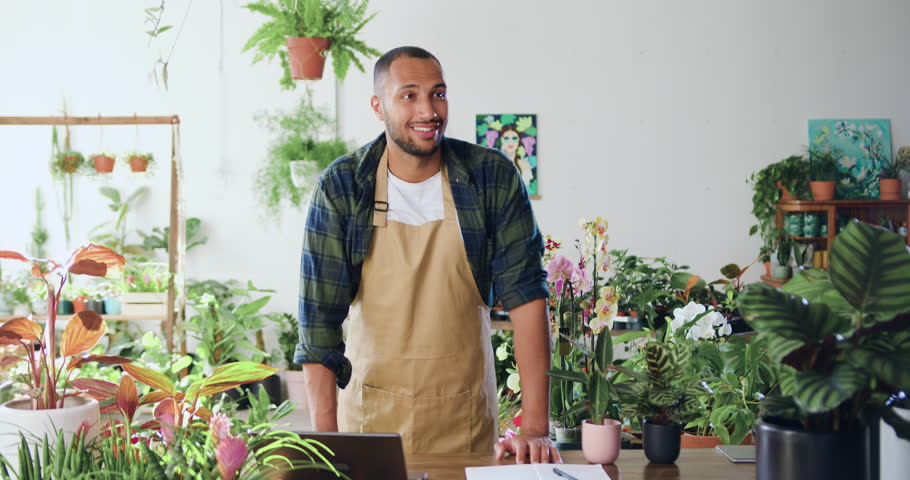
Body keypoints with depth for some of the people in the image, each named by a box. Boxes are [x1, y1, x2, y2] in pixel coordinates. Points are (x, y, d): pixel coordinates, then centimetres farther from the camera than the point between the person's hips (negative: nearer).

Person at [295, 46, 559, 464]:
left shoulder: (492, 177, -7)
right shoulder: (340, 188, -8)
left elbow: (525, 293, -10)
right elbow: (319, 315, -10)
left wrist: (534, 428, -16)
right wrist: (325, 441, -16)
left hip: (466, 420, 0)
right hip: (370, 413, 0)